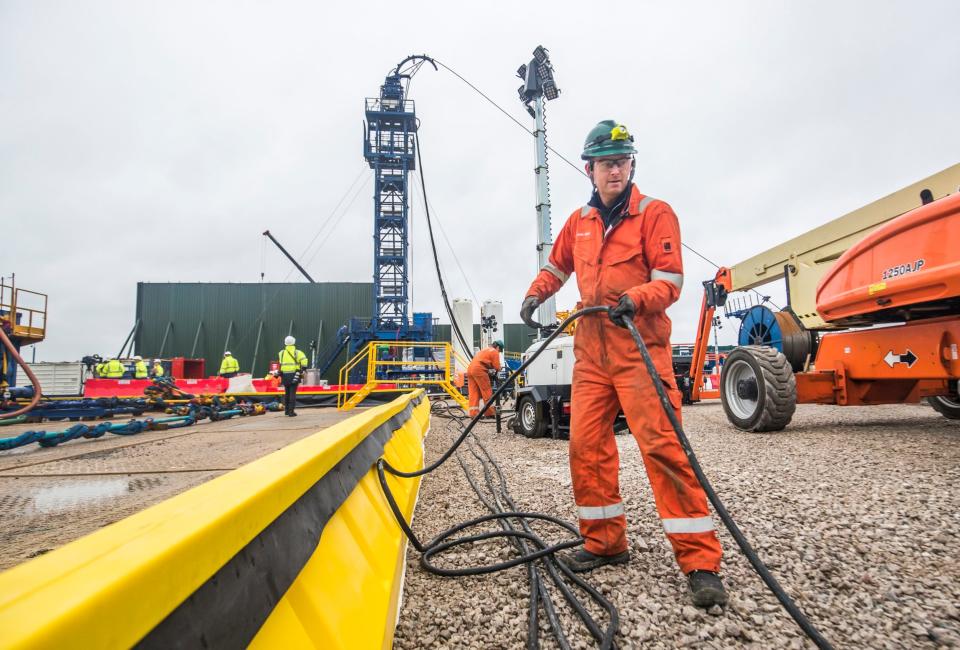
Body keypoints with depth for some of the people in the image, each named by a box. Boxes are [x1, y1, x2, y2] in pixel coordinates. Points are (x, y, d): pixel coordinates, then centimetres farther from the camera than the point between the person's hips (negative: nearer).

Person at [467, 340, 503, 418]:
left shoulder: (484, 350, 31)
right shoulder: (494, 352, 5)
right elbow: (497, 367, 1)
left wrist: (488, 370, 24)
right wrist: (498, 370, 22)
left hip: (470, 368, 8)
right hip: (479, 370, -8)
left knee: (473, 393, 5)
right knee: (487, 392, -1)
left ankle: (473, 413, 1)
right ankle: (489, 413, 3)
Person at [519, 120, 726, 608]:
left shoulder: (655, 213, -1)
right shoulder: (579, 221, 15)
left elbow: (670, 280, -8)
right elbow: (556, 266, 29)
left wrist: (636, 299, -27)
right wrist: (534, 294, 12)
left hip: (640, 348, -5)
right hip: (590, 350, 6)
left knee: (662, 445, -11)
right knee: (586, 445, 5)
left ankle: (699, 561, 0)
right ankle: (605, 542, 21)